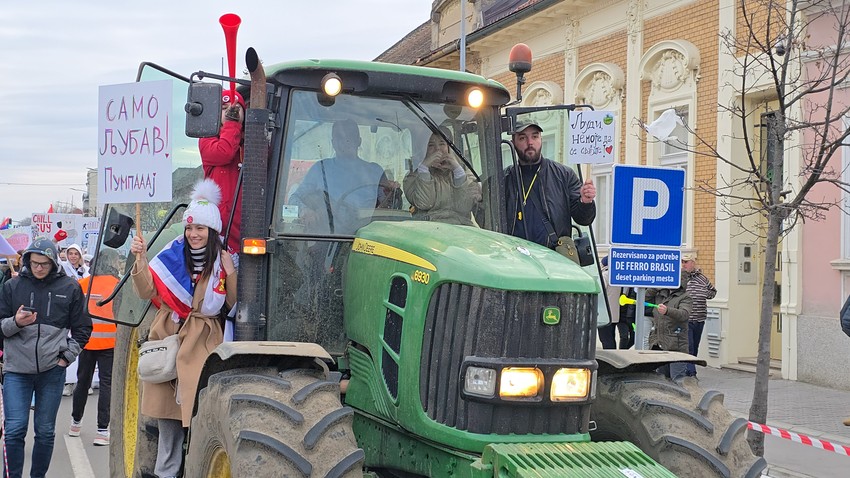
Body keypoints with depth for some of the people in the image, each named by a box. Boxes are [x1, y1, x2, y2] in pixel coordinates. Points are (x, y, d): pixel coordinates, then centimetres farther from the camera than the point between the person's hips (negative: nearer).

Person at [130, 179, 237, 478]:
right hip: (168, 335, 2)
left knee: (196, 408, -6)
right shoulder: (171, 255, 4)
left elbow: (234, 303, -2)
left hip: (202, 340, -2)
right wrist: (140, 259, -12)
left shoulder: (222, 261, 2)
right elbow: (147, 291, 0)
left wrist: (230, 272, -15)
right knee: (166, 408, 7)